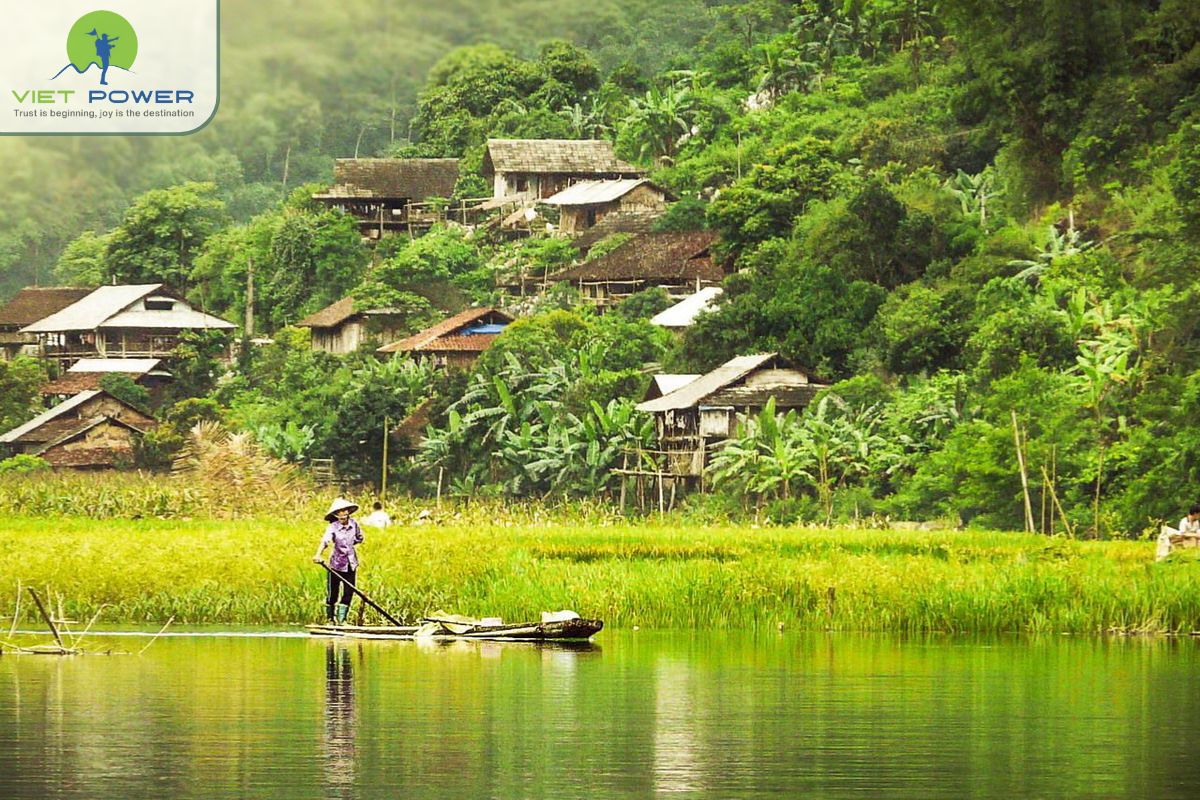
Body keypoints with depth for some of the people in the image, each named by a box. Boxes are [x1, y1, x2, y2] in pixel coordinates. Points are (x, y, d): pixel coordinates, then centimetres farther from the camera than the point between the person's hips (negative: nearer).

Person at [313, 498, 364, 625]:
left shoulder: (354, 523, -2)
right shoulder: (333, 527, -15)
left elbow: (359, 538, 14)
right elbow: (325, 541, -32)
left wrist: (348, 544, -1)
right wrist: (318, 554, -48)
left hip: (351, 563, 3)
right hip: (336, 563, -3)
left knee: (349, 592, -1)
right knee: (332, 593, 3)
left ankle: (342, 618, 10)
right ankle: (330, 618, 21)